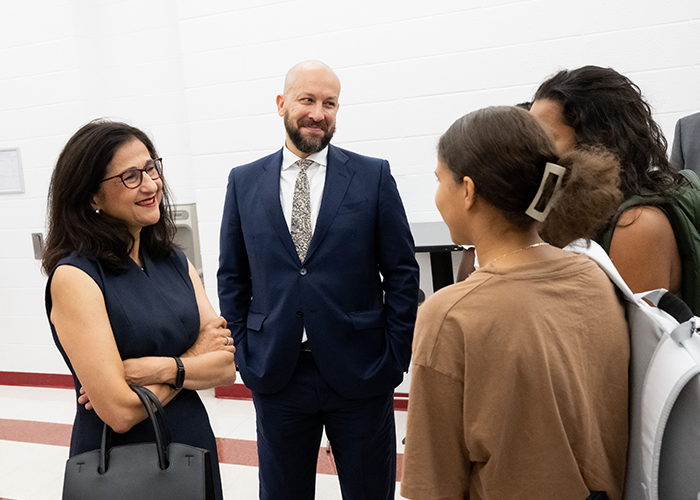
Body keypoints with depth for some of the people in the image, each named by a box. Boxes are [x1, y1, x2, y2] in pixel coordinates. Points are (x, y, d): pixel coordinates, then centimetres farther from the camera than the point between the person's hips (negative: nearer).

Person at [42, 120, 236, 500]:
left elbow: (227, 367, -5)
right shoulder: (74, 276, -17)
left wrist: (159, 368, -20)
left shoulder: (174, 261, 1)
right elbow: (120, 412, -22)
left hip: (195, 447, 6)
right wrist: (196, 358, -10)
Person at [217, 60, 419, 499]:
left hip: (360, 374, -1)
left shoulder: (374, 176, -1)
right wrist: (244, 354, 2)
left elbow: (403, 272, -1)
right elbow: (232, 277, 8)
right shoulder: (244, 182, 4)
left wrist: (394, 358, -5)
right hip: (275, 373, 2)